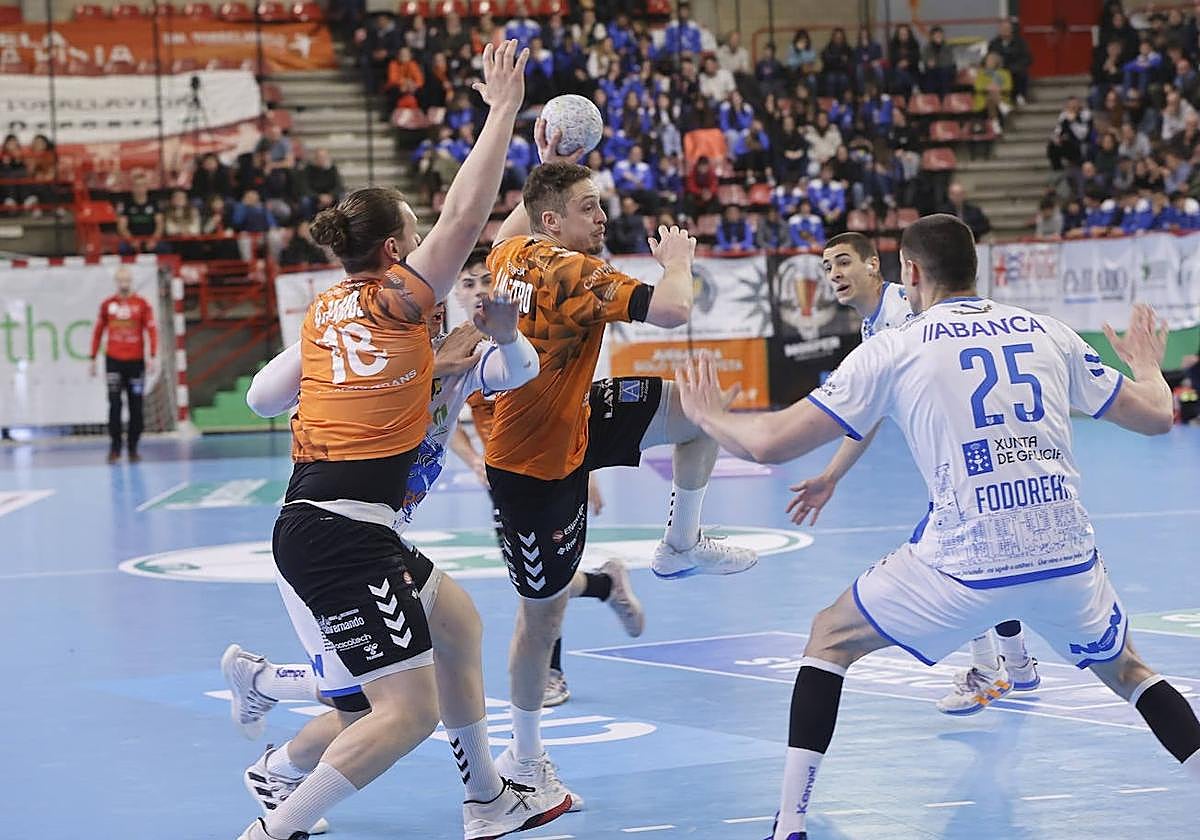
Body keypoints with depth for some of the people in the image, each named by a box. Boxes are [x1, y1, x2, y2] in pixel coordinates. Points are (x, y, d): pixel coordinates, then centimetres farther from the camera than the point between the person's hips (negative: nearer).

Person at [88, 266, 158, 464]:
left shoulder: (142, 304, 2)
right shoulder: (107, 305, 6)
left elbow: (151, 331, -2)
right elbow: (98, 332, 11)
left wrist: (153, 357, -12)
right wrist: (93, 359, 9)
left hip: (136, 361, 0)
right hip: (113, 360, 0)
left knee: (136, 407, 3)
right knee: (115, 405, -5)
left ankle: (133, 449, 12)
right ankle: (115, 448, 1)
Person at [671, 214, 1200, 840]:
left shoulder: (893, 349, 3)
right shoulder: (1049, 334, 12)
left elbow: (770, 443, 2)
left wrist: (707, 415, 24)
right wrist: (1147, 369, 44)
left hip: (964, 563, -3)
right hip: (1067, 557, 3)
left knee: (831, 637, 20)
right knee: (1122, 667, 30)